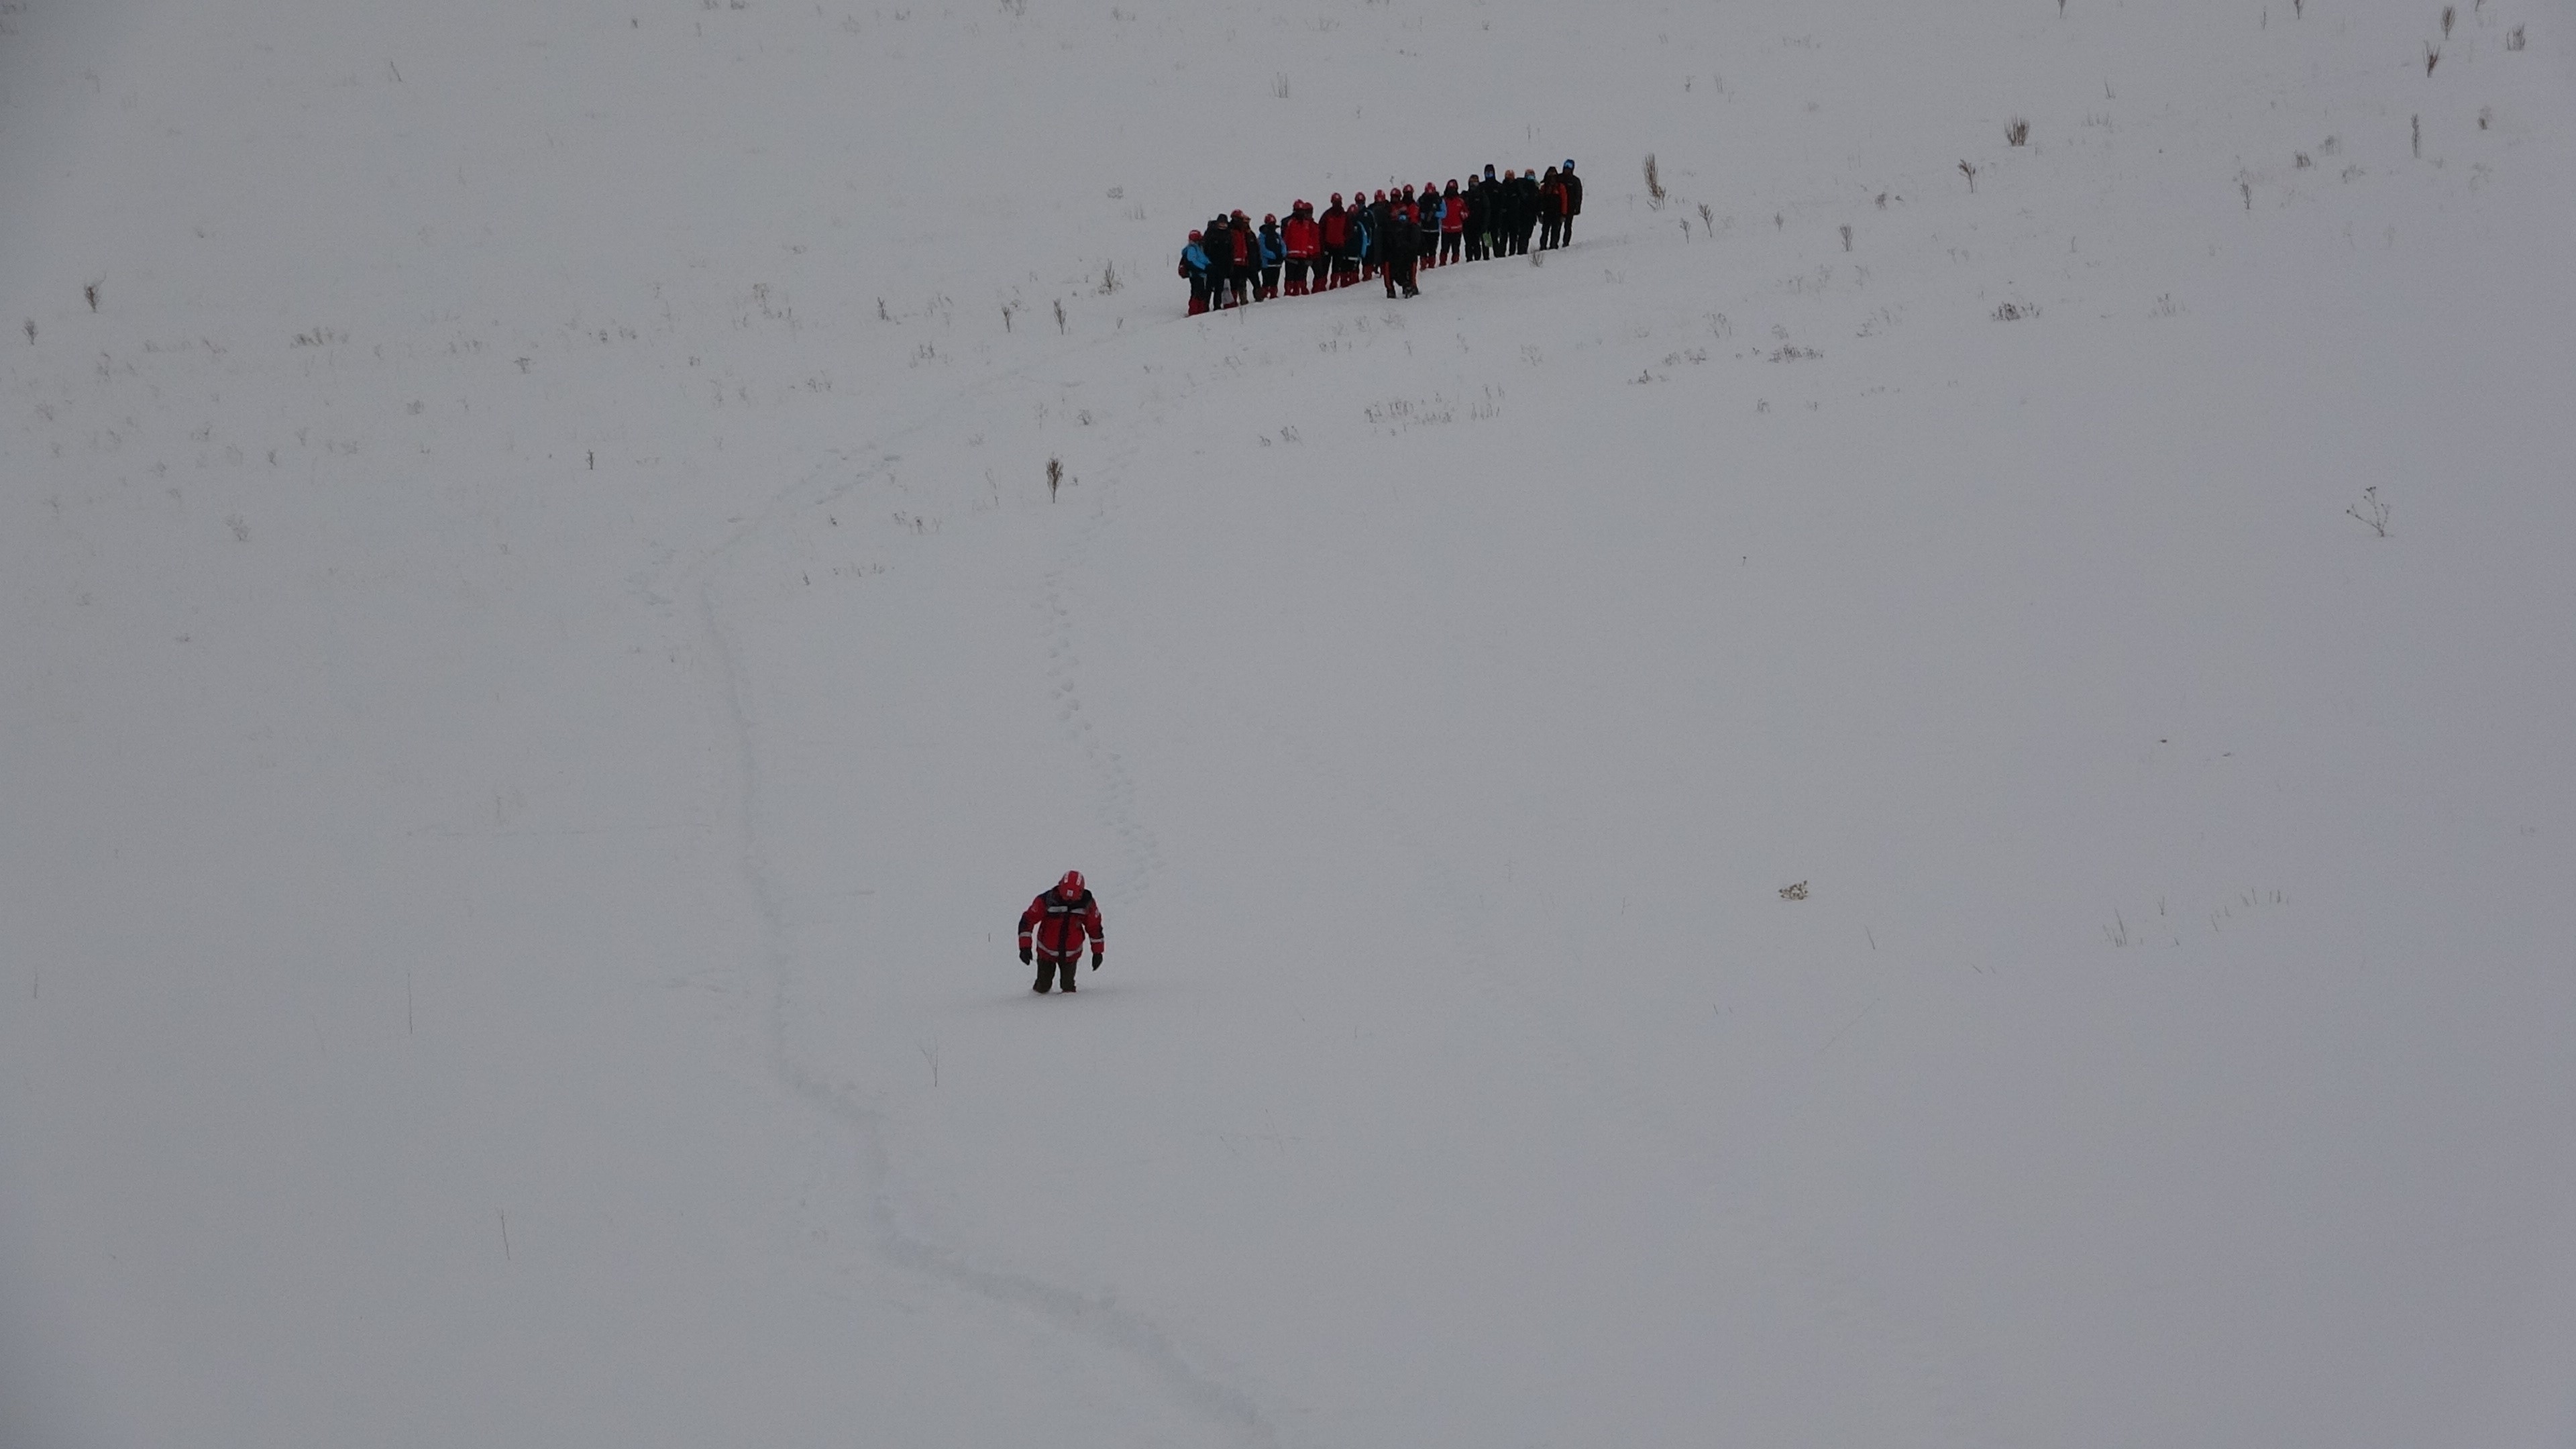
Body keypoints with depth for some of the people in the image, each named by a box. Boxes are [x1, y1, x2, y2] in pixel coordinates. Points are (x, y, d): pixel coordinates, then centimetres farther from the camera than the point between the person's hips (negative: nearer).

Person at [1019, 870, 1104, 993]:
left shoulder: (1087, 904, -15)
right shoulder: (1046, 900, -23)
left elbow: (1095, 927, 1)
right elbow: (1028, 920, -17)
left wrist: (1098, 952, 6)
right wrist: (1025, 947, -23)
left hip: (1071, 954, 1)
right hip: (1047, 952, -1)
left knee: (1068, 987, 8)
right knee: (1043, 986, 9)